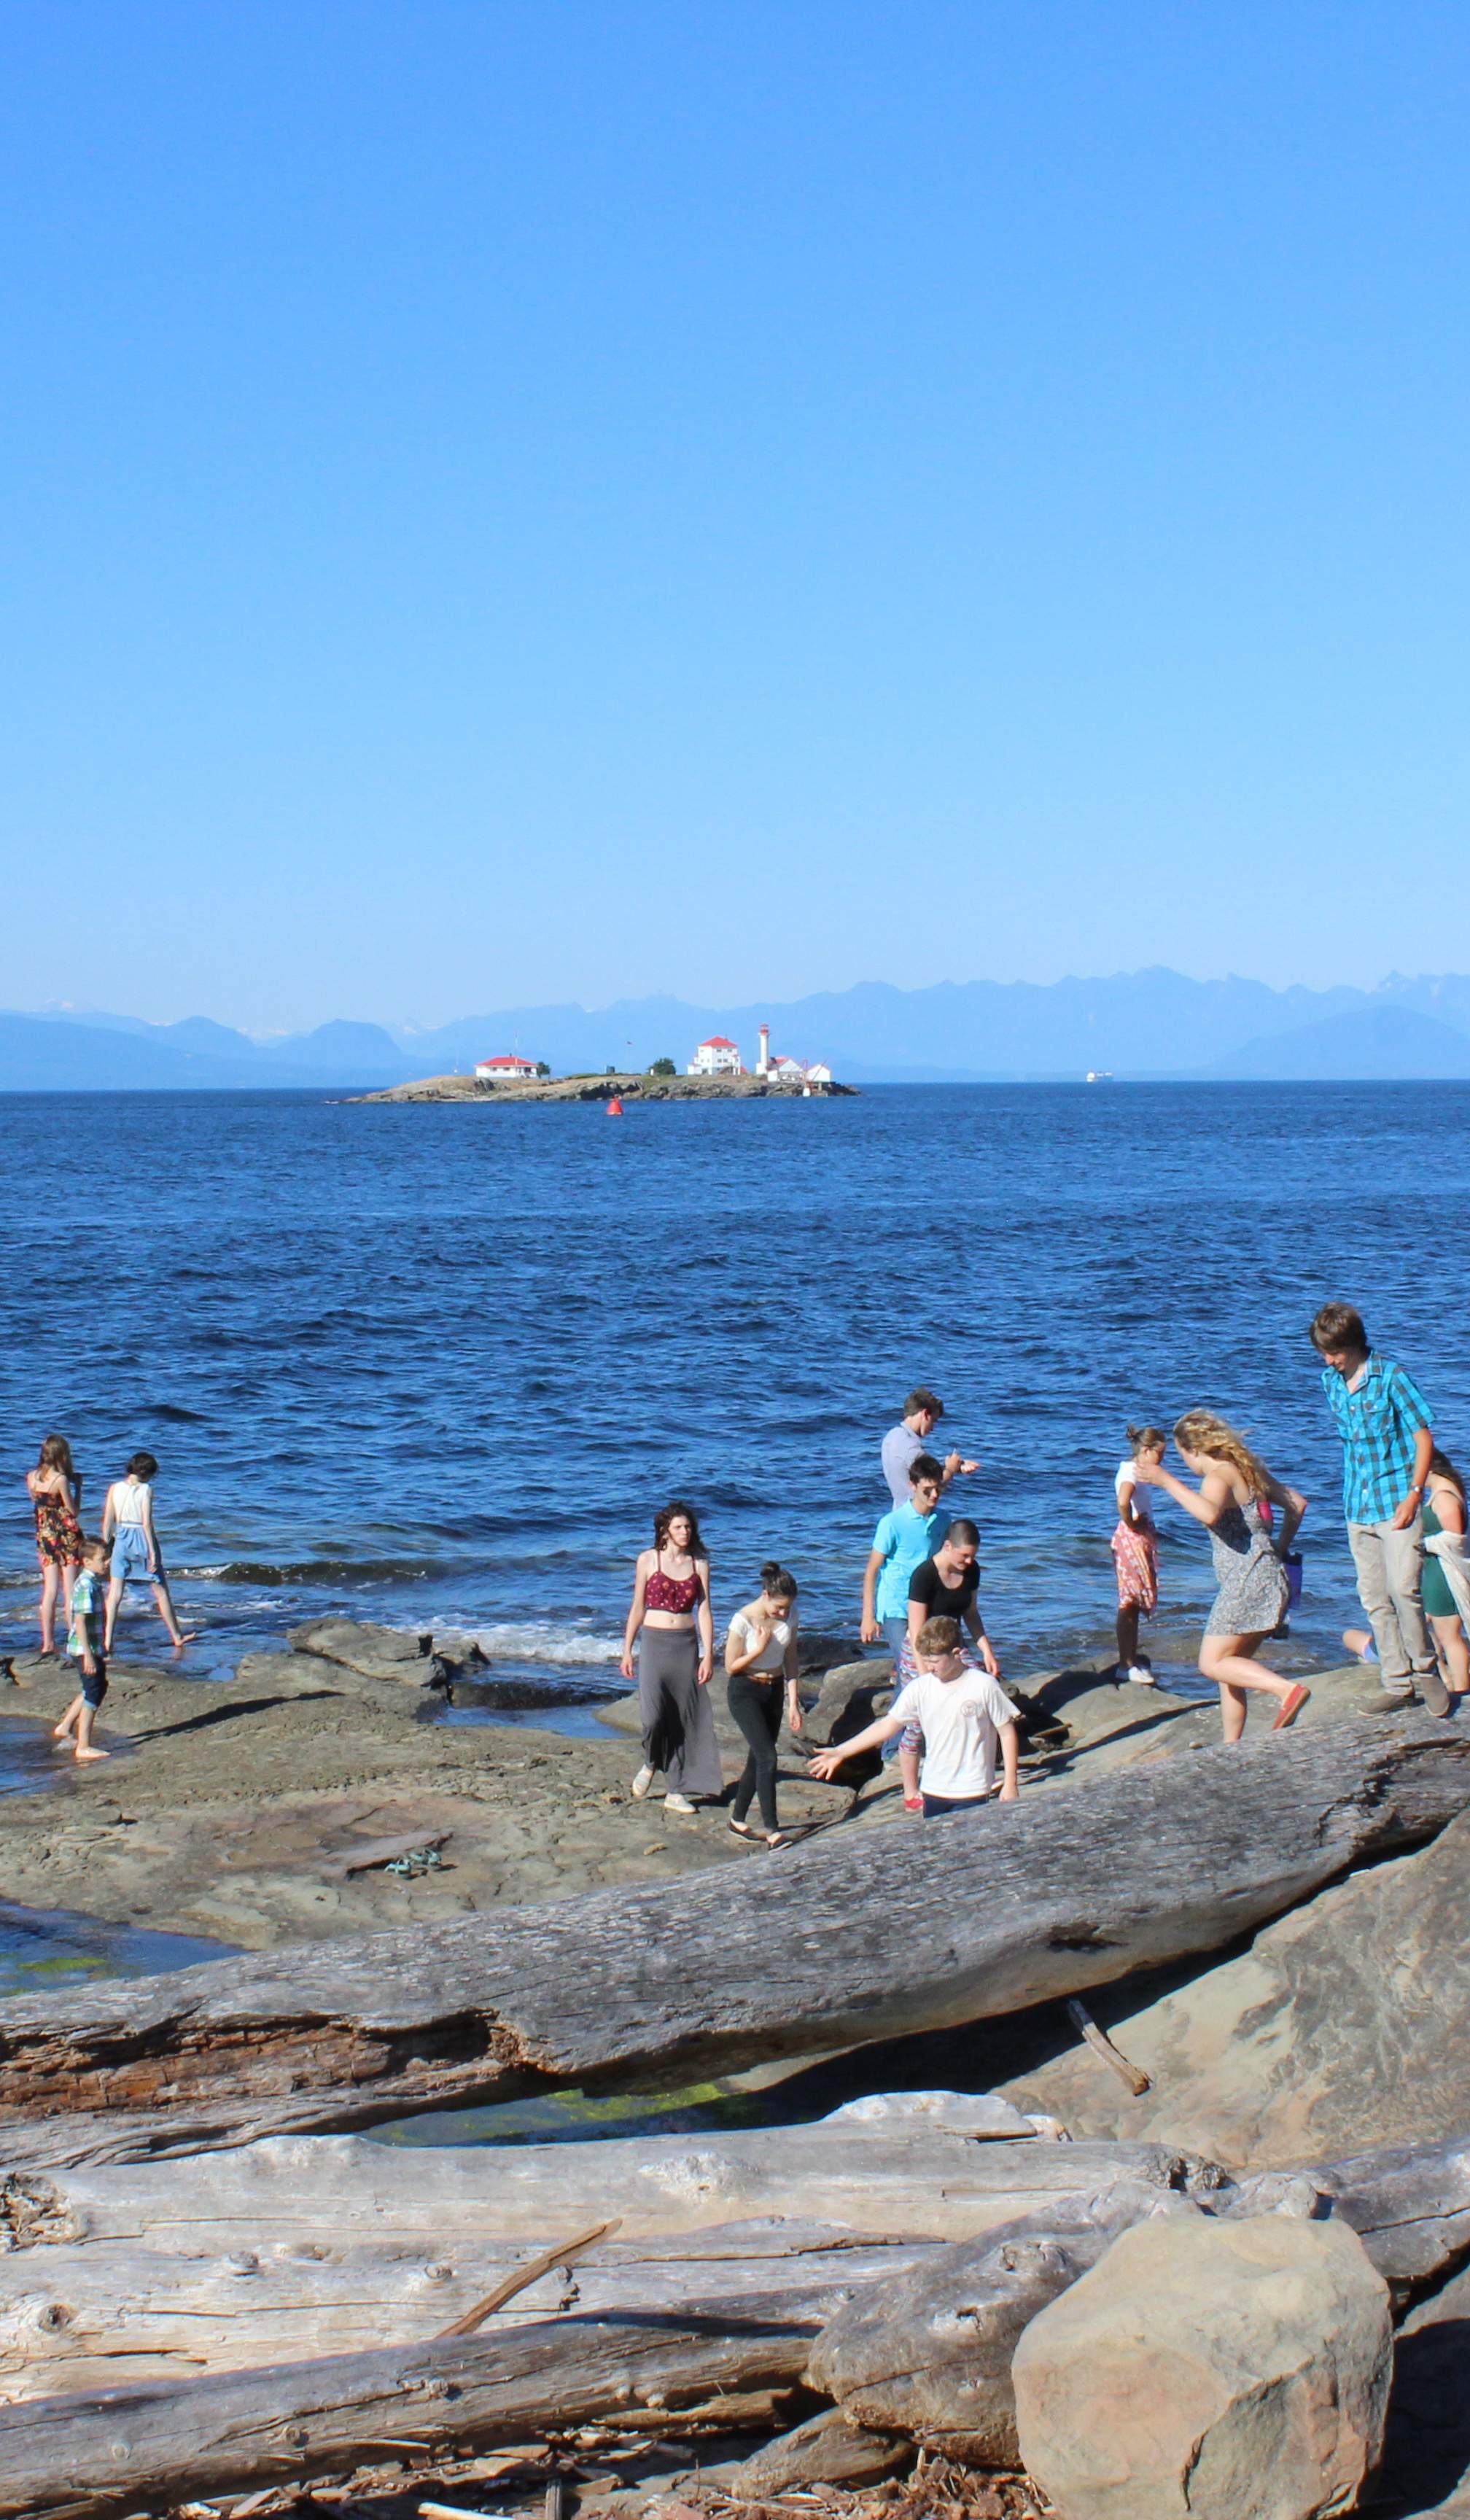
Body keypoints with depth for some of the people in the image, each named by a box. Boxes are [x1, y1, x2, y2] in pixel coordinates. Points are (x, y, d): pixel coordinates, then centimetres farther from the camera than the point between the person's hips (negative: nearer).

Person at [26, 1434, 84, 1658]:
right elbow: (74, 1511, -10)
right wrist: (78, 1486, -1)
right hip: (67, 1534, -5)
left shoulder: (32, 1477, 0)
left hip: (44, 1534, 5)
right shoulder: (61, 1480, -17)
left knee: (49, 1590, 9)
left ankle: (48, 1642, 7)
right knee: (70, 1589, 2)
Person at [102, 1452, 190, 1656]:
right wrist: (152, 1552, -11)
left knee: (114, 1593, 3)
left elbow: (107, 1521, -1)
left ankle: (107, 1642, -5)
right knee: (161, 1591, 11)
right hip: (142, 1539, -2)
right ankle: (177, 1638, 21)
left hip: (121, 1540, 2)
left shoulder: (115, 1488, -1)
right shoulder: (146, 1490, -10)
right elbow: (147, 1523, -14)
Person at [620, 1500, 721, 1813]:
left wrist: (708, 1655, -2)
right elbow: (638, 1608, 6)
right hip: (654, 1643, -2)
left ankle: (675, 1791, 10)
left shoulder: (699, 1564, 6)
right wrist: (627, 1651, 3)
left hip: (686, 1645, 2)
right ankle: (650, 1764, 13)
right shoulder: (648, 1560, 1)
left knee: (684, 1717, 2)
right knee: (653, 1713, -17)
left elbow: (704, 1611, 5)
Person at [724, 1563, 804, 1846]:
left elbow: (790, 1659, 4)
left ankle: (738, 1819, 26)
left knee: (758, 1758, 11)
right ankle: (772, 1831, -14)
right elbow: (730, 1666, -12)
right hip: (745, 1692, -6)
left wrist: (793, 1702, 2)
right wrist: (760, 1649, -26)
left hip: (774, 1690, 6)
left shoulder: (790, 1615, -6)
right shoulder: (743, 1620, -21)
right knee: (767, 1757, -15)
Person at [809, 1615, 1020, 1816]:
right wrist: (840, 1752, -3)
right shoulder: (920, 1688, -1)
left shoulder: (984, 1686, -11)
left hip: (971, 1794, -5)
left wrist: (1010, 1784, -5)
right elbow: (889, 1724, 2)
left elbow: (1007, 1733, -4)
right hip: (933, 1789, 5)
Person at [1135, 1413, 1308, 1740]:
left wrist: (1166, 1481, -28)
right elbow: (1297, 1503, 27)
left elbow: (1209, 1513, -34)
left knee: (1213, 1663, -7)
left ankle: (1288, 1690, -22)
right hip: (1269, 1576, 10)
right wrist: (1280, 1549, 28)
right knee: (1229, 1665, 12)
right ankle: (1232, 1746, 11)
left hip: (1248, 1579, -10)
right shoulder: (1247, 1471, 18)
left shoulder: (1218, 1477, -11)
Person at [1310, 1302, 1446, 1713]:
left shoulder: (1391, 1377, -10)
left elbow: (1424, 1436, -8)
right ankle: (1398, 1686, 11)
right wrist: (1351, 1493, 16)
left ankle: (1425, 1669, 4)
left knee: (1404, 1588, -15)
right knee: (1375, 1599, 6)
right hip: (1358, 1506, 6)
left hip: (1397, 1503, -6)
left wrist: (1414, 1494, -14)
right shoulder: (1330, 1381, 8)